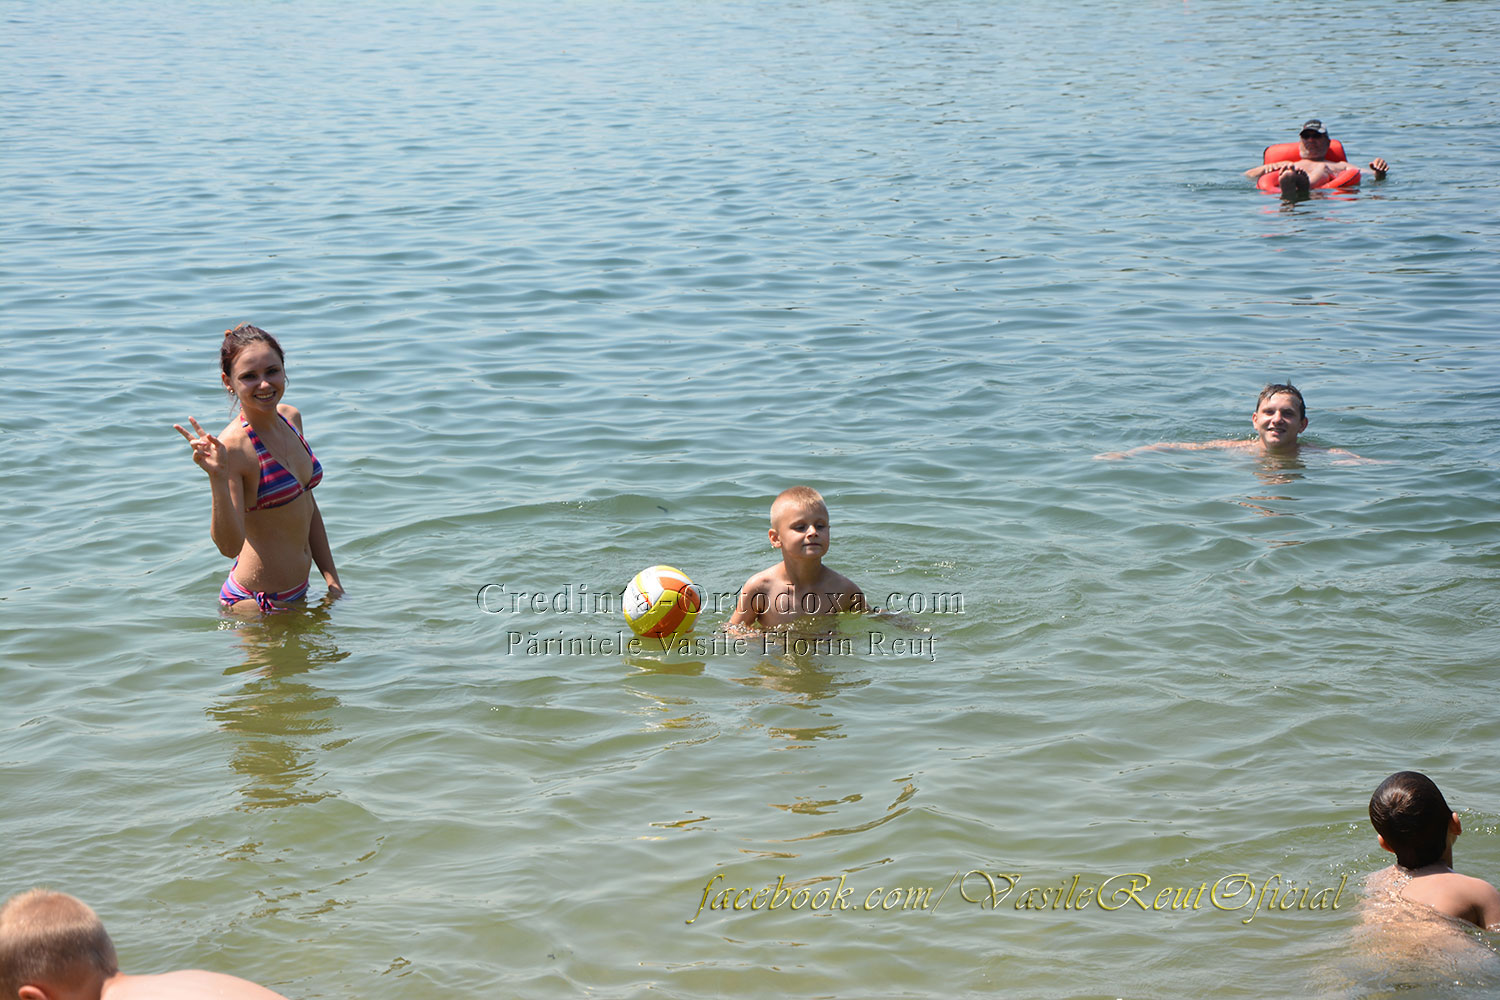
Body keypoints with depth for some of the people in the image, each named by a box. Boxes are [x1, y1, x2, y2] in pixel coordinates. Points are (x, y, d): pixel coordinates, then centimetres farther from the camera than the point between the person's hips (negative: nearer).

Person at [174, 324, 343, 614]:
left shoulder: (291, 417, 1)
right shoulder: (233, 445, -23)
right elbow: (230, 545, -29)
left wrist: (332, 579, 13)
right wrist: (218, 479, -42)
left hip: (297, 590, 8)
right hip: (258, 601, -8)